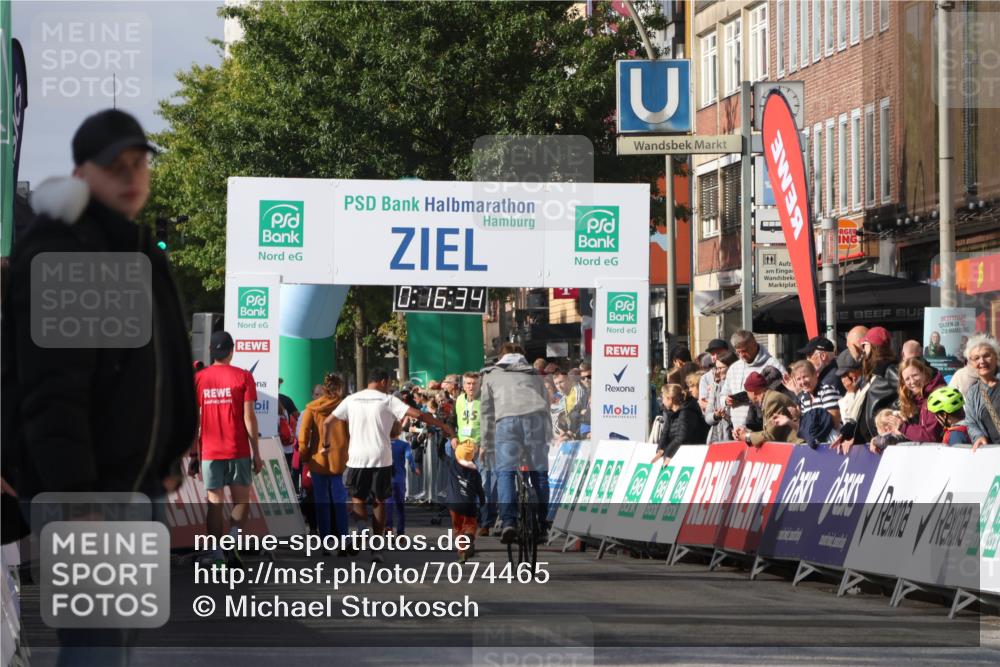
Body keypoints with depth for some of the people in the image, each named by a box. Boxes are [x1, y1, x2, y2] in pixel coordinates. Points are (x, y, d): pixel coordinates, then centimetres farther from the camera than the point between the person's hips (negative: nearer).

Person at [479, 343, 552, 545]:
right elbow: (546, 403, 26)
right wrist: (548, 436, 25)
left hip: (507, 420, -2)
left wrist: (487, 443, 25)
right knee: (539, 472, 7)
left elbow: (486, 409, 22)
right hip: (536, 416, 2)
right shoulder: (533, 374, 33)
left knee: (505, 471, -4)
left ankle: (507, 521, -21)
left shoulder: (491, 375, 27)